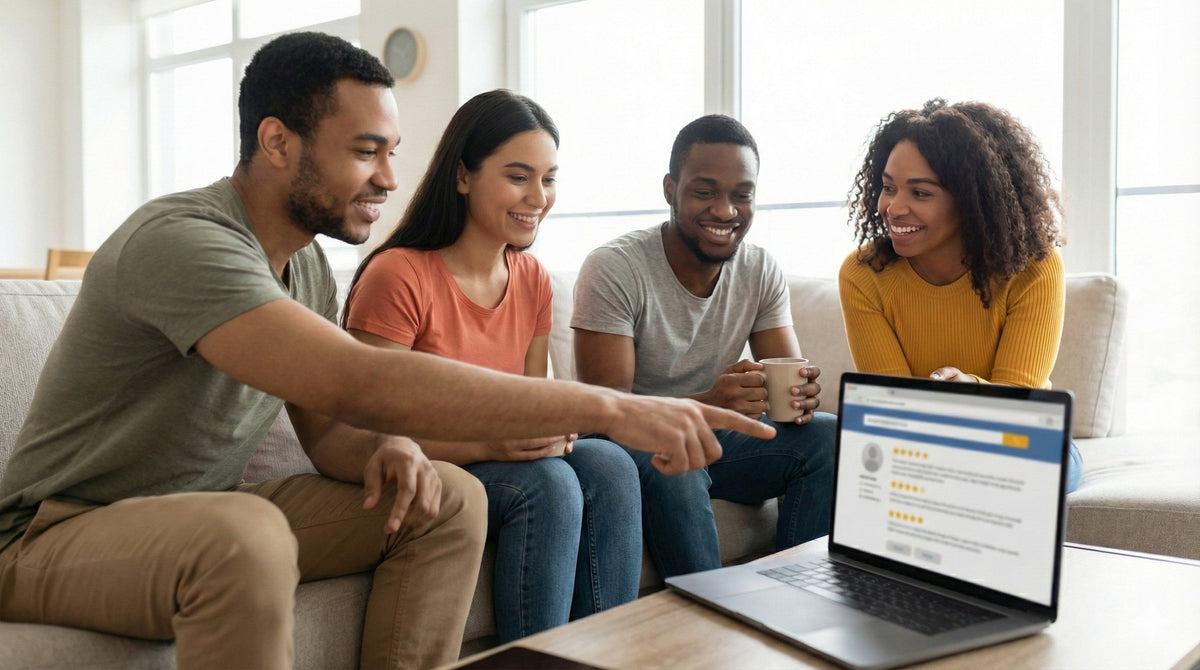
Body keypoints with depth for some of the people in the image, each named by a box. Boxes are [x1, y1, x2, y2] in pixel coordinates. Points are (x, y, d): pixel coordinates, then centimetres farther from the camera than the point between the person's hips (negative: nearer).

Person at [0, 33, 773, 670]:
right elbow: (361, 385, -40)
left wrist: (391, 449, -20)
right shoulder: (181, 241, -27)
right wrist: (610, 407, -39)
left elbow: (328, 429, 5)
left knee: (452, 499, -8)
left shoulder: (308, 262, 2)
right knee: (245, 535, -40)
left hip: (205, 514, 8)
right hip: (63, 530, -7)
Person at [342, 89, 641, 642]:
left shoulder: (532, 279, 5)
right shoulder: (399, 276, -18)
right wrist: (488, 444, -30)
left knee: (609, 466, -21)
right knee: (548, 483, -30)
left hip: (503, 464, 6)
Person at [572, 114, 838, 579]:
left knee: (828, 436, -17)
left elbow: (788, 376, -2)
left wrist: (801, 393, -29)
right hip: (636, 441, -5)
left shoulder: (762, 272, 0)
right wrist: (706, 405, -40)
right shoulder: (613, 270, -17)